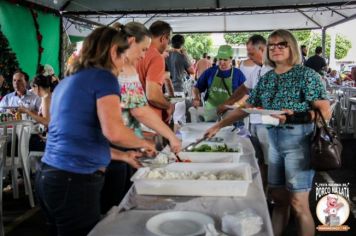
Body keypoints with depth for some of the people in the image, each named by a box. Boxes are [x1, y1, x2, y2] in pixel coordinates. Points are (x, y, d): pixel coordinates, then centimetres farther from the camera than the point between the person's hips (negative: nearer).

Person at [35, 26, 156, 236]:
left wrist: (123, 156, 26)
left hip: (50, 175, 9)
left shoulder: (68, 82, 17)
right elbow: (113, 131, -23)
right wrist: (142, 143, -3)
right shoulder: (103, 76, -9)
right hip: (74, 181, -9)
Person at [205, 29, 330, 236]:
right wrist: (218, 126, 12)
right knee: (279, 199, 12)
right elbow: (246, 108, 15)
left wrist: (294, 116, -25)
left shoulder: (306, 74, -5)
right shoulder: (266, 79, 12)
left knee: (298, 203, -2)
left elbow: (325, 111, -11)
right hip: (273, 139, 5)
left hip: (298, 139, -5)